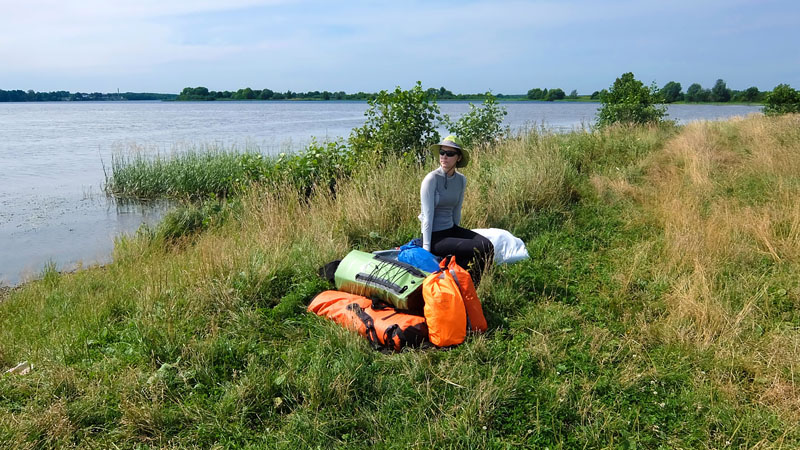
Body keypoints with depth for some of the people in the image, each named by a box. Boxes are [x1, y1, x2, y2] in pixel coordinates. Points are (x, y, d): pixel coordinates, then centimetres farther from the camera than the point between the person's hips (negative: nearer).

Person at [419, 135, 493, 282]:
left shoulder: (461, 180, 4)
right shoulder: (431, 179, -15)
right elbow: (428, 216, -16)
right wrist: (426, 249, -16)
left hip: (451, 229, 6)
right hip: (434, 236, -6)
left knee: (488, 246, -15)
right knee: (479, 250, -20)